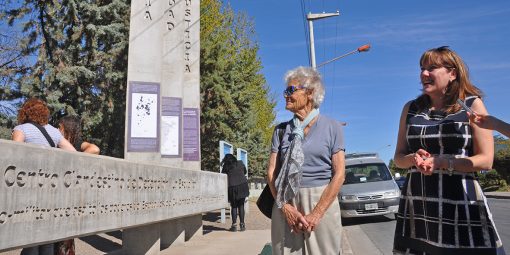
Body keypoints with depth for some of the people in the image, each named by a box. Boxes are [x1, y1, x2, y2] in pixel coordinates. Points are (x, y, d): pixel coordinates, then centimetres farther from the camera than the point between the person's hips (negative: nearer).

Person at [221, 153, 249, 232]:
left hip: (232, 188, -1)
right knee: (241, 205, 9)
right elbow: (245, 172, 26)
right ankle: (242, 224, 9)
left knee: (233, 206, 9)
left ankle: (234, 225, 6)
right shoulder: (240, 163, 11)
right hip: (242, 186, 1)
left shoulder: (225, 167, 4)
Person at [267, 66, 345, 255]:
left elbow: (339, 174, -5)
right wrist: (286, 207, -10)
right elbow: (272, 172, 3)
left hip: (323, 202, -2)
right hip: (286, 204, 2)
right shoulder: (281, 130, 8)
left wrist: (316, 213, -13)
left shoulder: (332, 127, 1)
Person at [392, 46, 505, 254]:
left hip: (460, 202, -2)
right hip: (416, 203, 3)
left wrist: (441, 162, -17)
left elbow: (485, 160, -4)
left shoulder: (472, 105, 1)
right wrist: (414, 159, -11)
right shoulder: (411, 108, 9)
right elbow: (399, 158, 11)